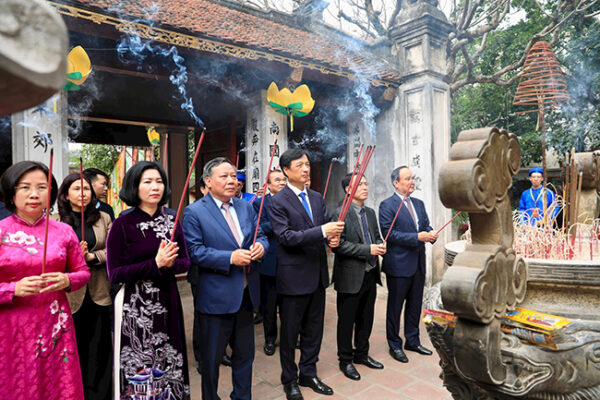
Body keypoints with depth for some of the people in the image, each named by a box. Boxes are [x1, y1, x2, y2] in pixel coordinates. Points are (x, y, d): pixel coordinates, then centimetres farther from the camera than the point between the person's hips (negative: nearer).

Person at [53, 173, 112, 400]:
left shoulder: (103, 218, 6)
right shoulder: (55, 222, 2)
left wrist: (92, 257, -13)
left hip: (99, 293, 1)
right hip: (70, 295, -1)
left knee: (100, 348, 8)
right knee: (75, 350, 7)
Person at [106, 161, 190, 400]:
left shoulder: (171, 219, 4)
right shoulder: (122, 225, -8)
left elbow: (185, 262, 8)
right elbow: (114, 274, -10)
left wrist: (170, 263, -14)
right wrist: (155, 263, -19)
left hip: (168, 302, 4)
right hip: (135, 307, -4)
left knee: (168, 365, 13)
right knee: (138, 369, 6)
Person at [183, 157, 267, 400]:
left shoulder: (246, 207, 8)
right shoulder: (194, 212, -9)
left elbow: (260, 236, 10)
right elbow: (195, 251, -16)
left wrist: (260, 246, -13)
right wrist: (230, 257, -24)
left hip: (246, 294, 6)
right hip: (215, 296, -5)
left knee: (245, 354, 20)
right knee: (212, 358, 13)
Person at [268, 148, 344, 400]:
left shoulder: (317, 198, 9)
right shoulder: (277, 202, -12)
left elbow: (327, 226, 10)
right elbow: (286, 237, -20)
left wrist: (333, 236, -14)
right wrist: (322, 231, -28)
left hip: (317, 275, 6)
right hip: (293, 278, -6)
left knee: (314, 330, 19)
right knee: (290, 333, 11)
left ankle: (308, 374, 39)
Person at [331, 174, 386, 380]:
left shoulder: (370, 212, 11)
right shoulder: (341, 214, -14)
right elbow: (339, 245, -20)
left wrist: (380, 246, -4)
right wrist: (367, 250, -22)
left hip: (370, 275, 7)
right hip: (351, 277, -7)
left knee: (366, 318, 19)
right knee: (346, 321, 8)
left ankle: (362, 354, 38)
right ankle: (345, 360, 25)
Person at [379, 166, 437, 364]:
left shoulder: (418, 203, 13)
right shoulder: (387, 205, -11)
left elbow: (426, 225, 15)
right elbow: (389, 234, -18)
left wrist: (431, 233, -9)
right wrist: (417, 237, -22)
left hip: (418, 264, 7)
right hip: (399, 264, -7)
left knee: (415, 305, 18)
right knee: (395, 306, 6)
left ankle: (413, 341, 34)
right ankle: (394, 345, 21)